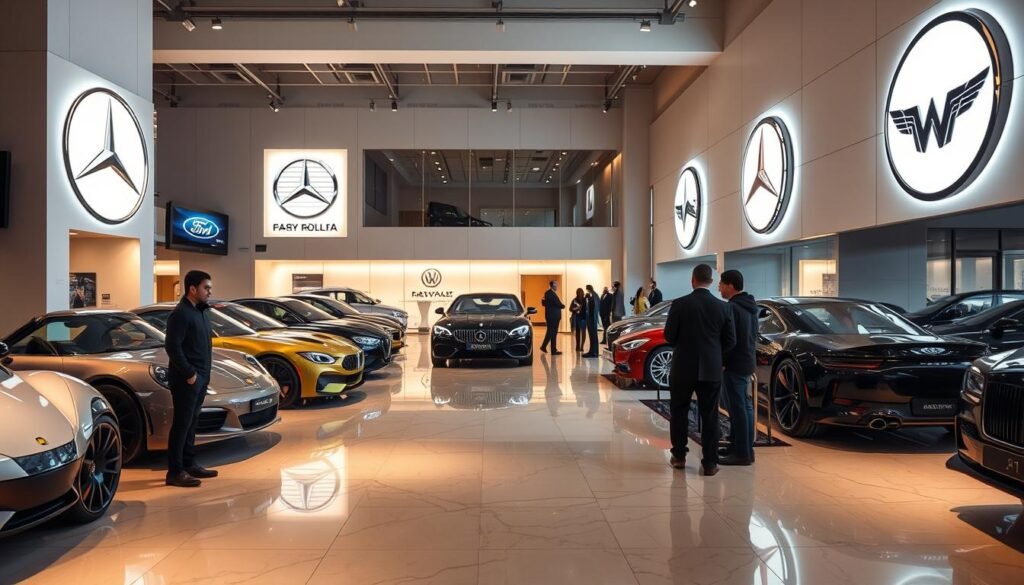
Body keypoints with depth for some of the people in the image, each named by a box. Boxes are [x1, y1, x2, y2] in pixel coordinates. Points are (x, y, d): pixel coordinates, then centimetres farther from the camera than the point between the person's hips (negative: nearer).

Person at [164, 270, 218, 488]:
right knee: (182, 424, -4)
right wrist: (189, 373, -18)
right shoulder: (181, 313, -15)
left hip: (200, 377, 9)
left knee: (191, 422, 15)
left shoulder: (200, 311, 14)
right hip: (187, 379, -9)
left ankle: (189, 464, 24)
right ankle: (175, 472, 1)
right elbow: (173, 347, -21)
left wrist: (203, 374, 13)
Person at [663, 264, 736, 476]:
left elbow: (669, 336, -5)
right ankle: (710, 463, 9)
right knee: (710, 416, 8)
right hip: (711, 369, 1)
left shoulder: (679, 304, -10)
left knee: (679, 413, 14)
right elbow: (730, 340, 1)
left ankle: (679, 456, 21)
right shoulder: (723, 307, -3)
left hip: (683, 368, -1)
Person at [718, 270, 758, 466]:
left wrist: (720, 361, -11)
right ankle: (745, 449, 22)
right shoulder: (750, 306, 13)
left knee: (737, 408, -6)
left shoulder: (733, 308, -17)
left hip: (735, 364, -10)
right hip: (748, 362, 10)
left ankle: (741, 453, -3)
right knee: (744, 407, 14)